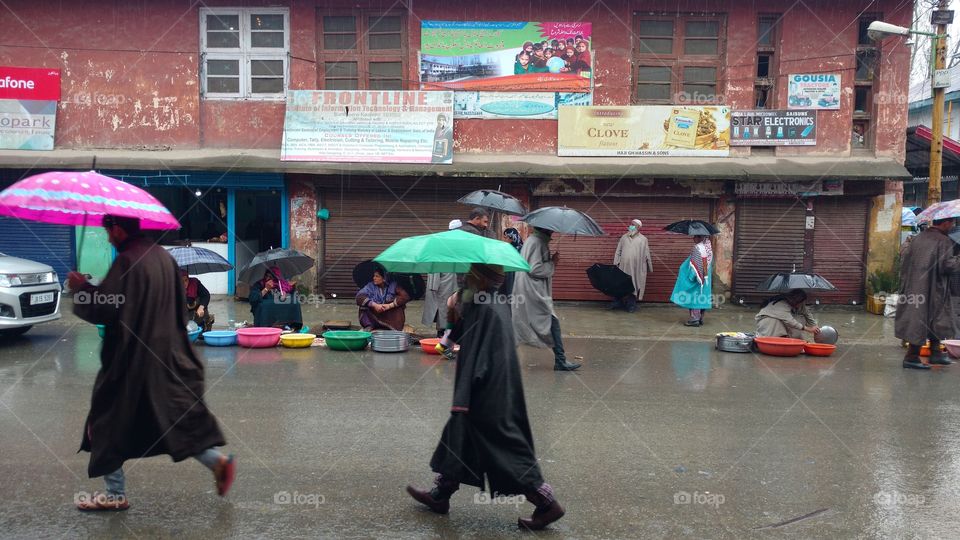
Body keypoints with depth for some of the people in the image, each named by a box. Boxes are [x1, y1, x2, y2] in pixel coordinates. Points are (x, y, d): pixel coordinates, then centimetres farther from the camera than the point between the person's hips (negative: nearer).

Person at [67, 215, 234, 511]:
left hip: (130, 360, -7)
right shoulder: (164, 256, 7)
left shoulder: (126, 262, -17)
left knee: (109, 423, 10)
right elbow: (180, 306, 14)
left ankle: (116, 494, 19)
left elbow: (104, 308, -19)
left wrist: (81, 287, -3)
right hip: (168, 357, 7)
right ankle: (217, 461, 1)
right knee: (178, 414, 14)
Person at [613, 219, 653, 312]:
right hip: (624, 266, 2)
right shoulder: (624, 237, 12)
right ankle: (618, 302, 12)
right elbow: (618, 252, 10)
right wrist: (616, 264, 2)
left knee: (635, 286, -1)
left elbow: (647, 255, 7)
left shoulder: (643, 239, 6)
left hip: (637, 267, -2)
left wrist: (650, 267, 7)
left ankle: (631, 304, 7)